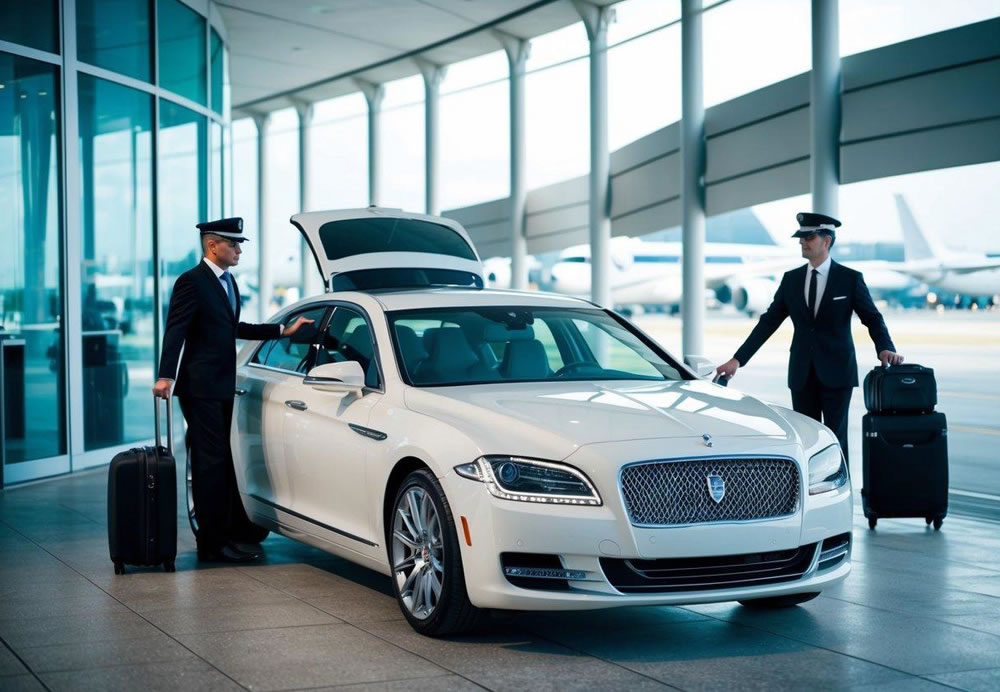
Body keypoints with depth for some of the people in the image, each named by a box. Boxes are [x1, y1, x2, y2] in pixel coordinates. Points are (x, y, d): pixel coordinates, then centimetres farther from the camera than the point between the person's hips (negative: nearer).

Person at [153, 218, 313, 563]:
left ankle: (220, 535, 20)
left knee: (218, 462, 13)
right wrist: (165, 376, -29)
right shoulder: (192, 282, -12)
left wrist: (283, 330, 24)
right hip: (201, 387, -9)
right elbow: (175, 331, -18)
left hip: (223, 387, 9)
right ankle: (213, 543, -4)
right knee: (211, 462, -8)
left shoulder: (228, 282, 16)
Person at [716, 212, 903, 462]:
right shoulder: (791, 279, 7)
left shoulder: (850, 279, -2)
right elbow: (768, 322, 7)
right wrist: (738, 359, 0)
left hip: (836, 373, -3)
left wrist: (885, 348, -22)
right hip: (802, 374, 3)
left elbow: (872, 318, -2)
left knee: (835, 438, -2)